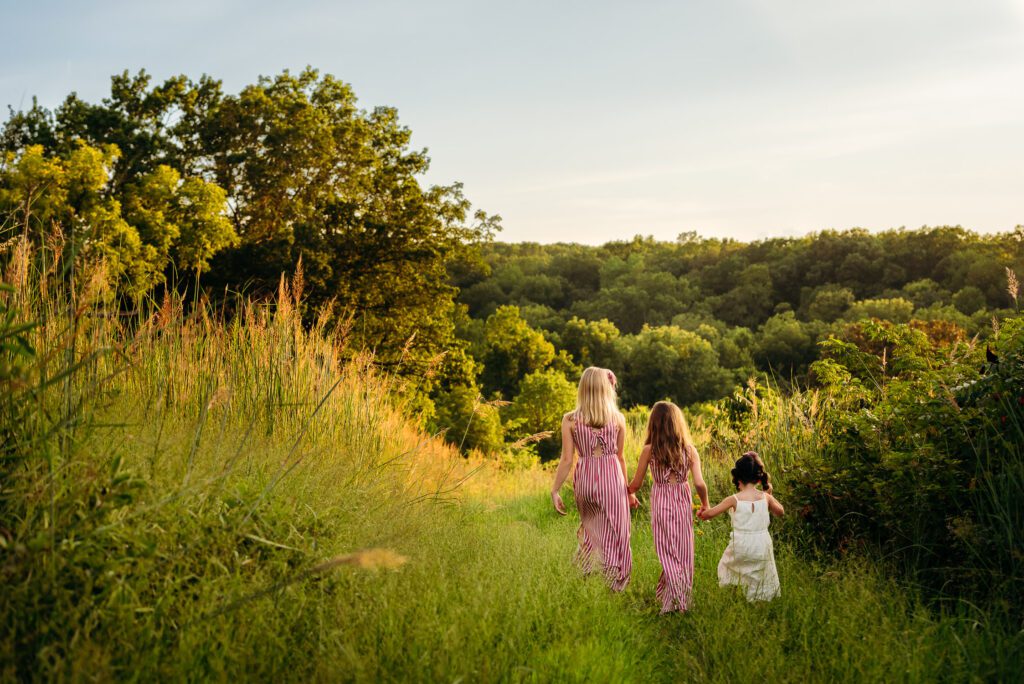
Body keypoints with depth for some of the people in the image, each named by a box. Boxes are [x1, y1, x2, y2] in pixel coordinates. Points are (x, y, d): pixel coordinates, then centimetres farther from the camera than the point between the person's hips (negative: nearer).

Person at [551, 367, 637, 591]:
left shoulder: (570, 420, -2)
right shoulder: (618, 419, 1)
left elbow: (566, 459, -6)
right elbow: (620, 457, 7)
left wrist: (555, 490, 0)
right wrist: (629, 489, 18)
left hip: (585, 479, 1)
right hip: (612, 478, 0)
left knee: (591, 526, 25)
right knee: (613, 535, 5)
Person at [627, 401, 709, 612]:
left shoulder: (649, 450, -7)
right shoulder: (689, 450, -3)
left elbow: (636, 484, 0)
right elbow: (699, 483, -8)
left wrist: (627, 491, 22)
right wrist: (705, 504, 10)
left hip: (660, 502, -2)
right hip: (683, 502, 2)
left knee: (667, 552, 4)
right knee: (683, 551, 12)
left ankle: (673, 597, -10)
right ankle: (683, 600, 18)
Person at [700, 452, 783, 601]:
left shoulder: (734, 499, -12)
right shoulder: (765, 498, -5)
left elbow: (710, 514, -6)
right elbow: (780, 511, 15)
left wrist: (702, 514, 14)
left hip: (740, 547, -2)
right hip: (761, 548, 2)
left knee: (727, 565, 22)